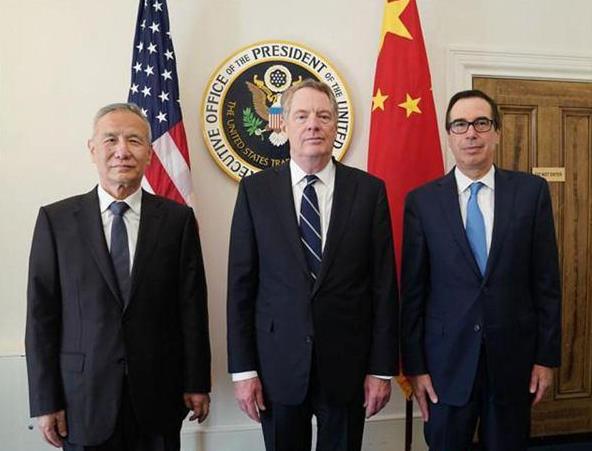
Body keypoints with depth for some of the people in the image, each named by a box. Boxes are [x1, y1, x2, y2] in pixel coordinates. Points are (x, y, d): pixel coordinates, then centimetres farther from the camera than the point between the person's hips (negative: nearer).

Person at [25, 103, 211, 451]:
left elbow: (192, 305, 0)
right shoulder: (56, 219, -1)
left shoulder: (178, 218, -1)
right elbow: (41, 313, -2)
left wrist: (197, 383, 1)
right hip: (84, 395, 0)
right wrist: (45, 400, -4)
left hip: (159, 394, 1)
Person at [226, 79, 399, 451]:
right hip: (278, 364, 0)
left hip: (348, 364, 0)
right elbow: (241, 283, -1)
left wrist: (382, 368, -3)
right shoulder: (256, 190, -1)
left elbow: (383, 284, -1)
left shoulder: (369, 190, -1)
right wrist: (243, 369, -3)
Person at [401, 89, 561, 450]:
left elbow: (547, 280, 1)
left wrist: (547, 355, 0)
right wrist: (414, 365, -3)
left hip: (513, 357, 1)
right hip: (447, 360, 0)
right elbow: (412, 289, -2)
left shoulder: (532, 191, -1)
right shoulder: (422, 200, -2)